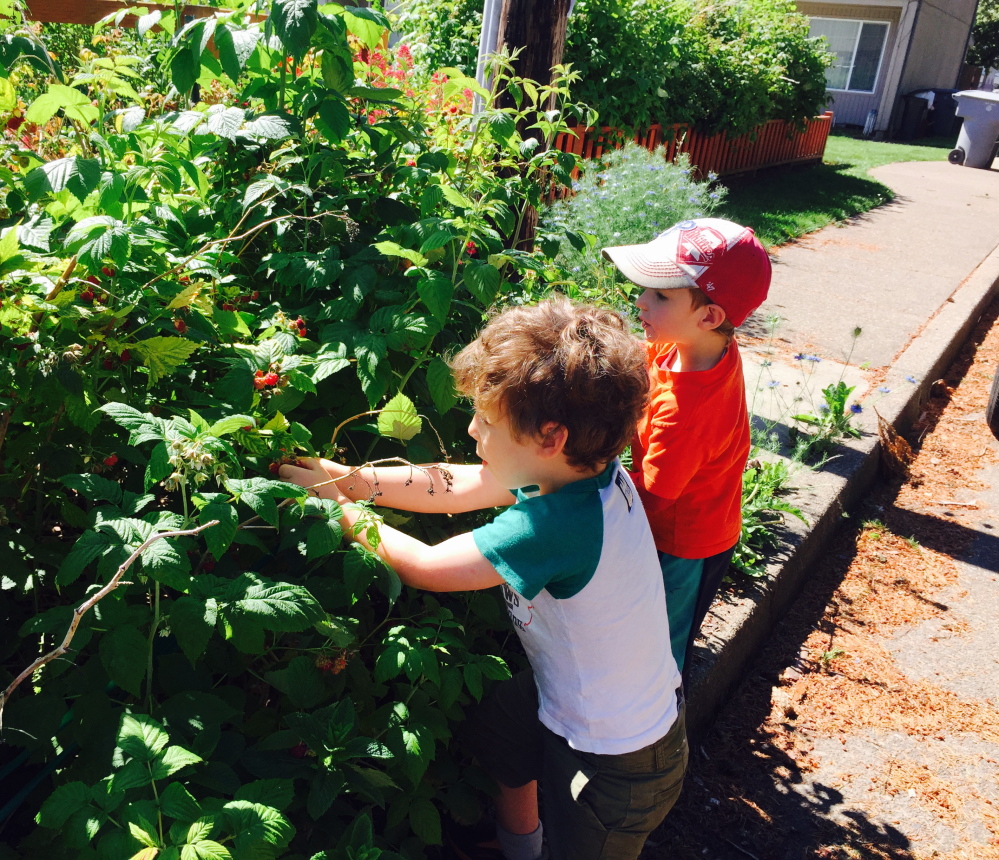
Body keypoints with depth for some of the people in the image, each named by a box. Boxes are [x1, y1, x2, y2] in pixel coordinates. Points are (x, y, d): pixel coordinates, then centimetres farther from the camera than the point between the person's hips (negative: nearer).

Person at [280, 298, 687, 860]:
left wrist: (337, 507, -15)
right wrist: (352, 478, -11)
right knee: (497, 727, 30)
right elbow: (453, 485, -6)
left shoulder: (558, 526, -39)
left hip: (616, 768, -9)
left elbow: (422, 566, -27)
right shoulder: (586, 468, -14)